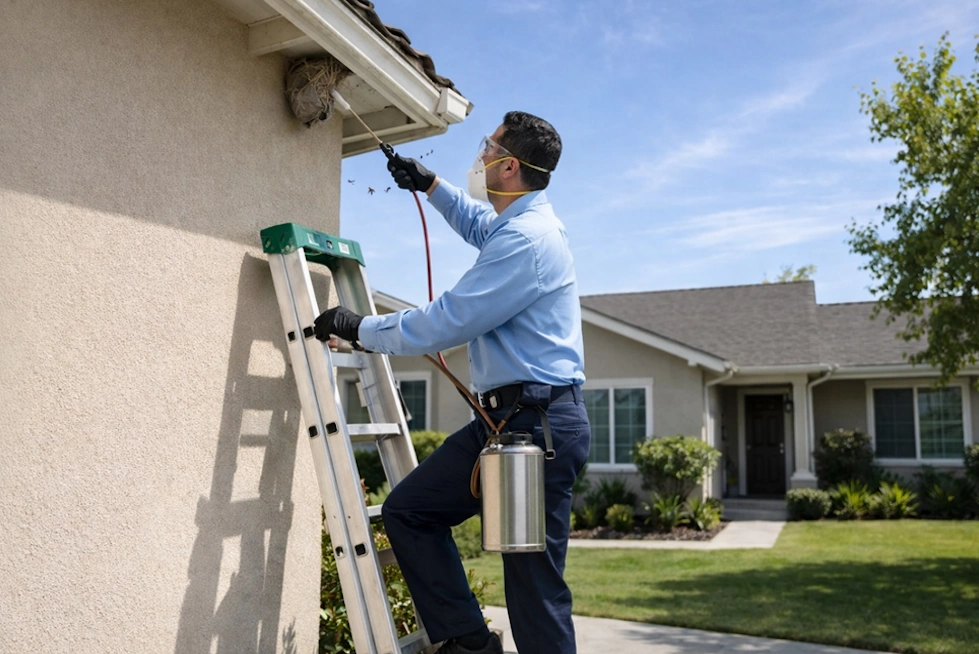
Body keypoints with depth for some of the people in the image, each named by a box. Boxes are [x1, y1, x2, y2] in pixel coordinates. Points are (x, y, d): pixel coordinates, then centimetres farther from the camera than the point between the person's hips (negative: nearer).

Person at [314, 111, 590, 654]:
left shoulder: (526, 238, -18)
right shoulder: (521, 223, 16)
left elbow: (447, 323, -19)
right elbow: (477, 224, 43)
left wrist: (360, 329, -7)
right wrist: (430, 185, 38)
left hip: (537, 422, -11)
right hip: (504, 418, 11)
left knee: (534, 580, -4)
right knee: (407, 509, 9)